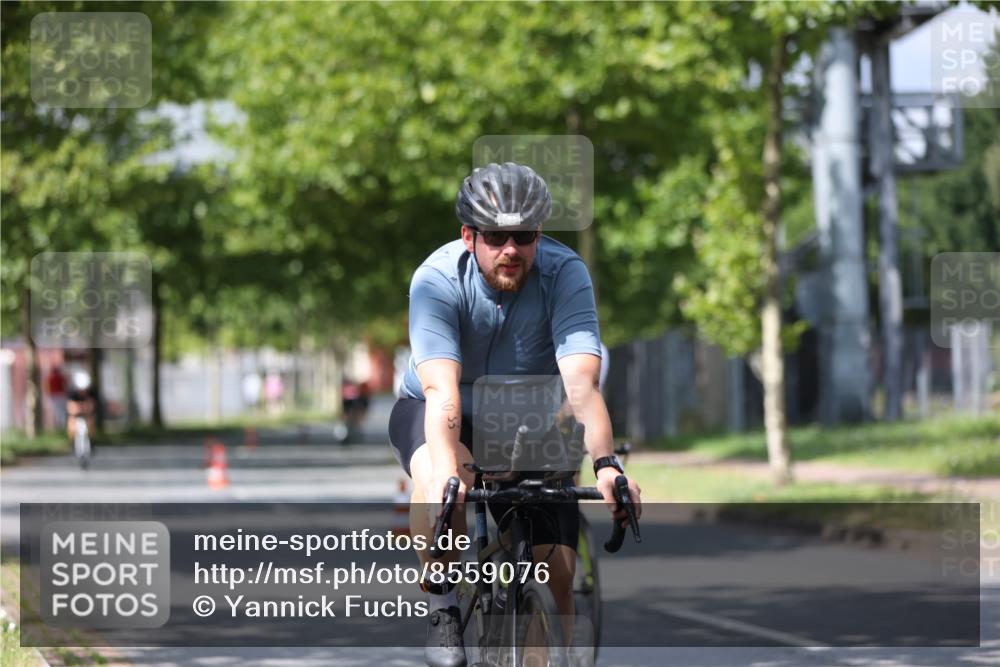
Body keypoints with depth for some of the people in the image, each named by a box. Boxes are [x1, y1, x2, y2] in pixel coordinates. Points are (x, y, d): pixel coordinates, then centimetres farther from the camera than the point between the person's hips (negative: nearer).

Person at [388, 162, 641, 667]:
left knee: (557, 571, -12)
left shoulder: (565, 274, -25)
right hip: (443, 415, -2)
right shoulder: (437, 280, -28)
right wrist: (445, 475, -56)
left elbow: (580, 383, -35)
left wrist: (606, 465, -51)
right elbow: (441, 390, -40)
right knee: (439, 483, -37)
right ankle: (443, 606, -15)